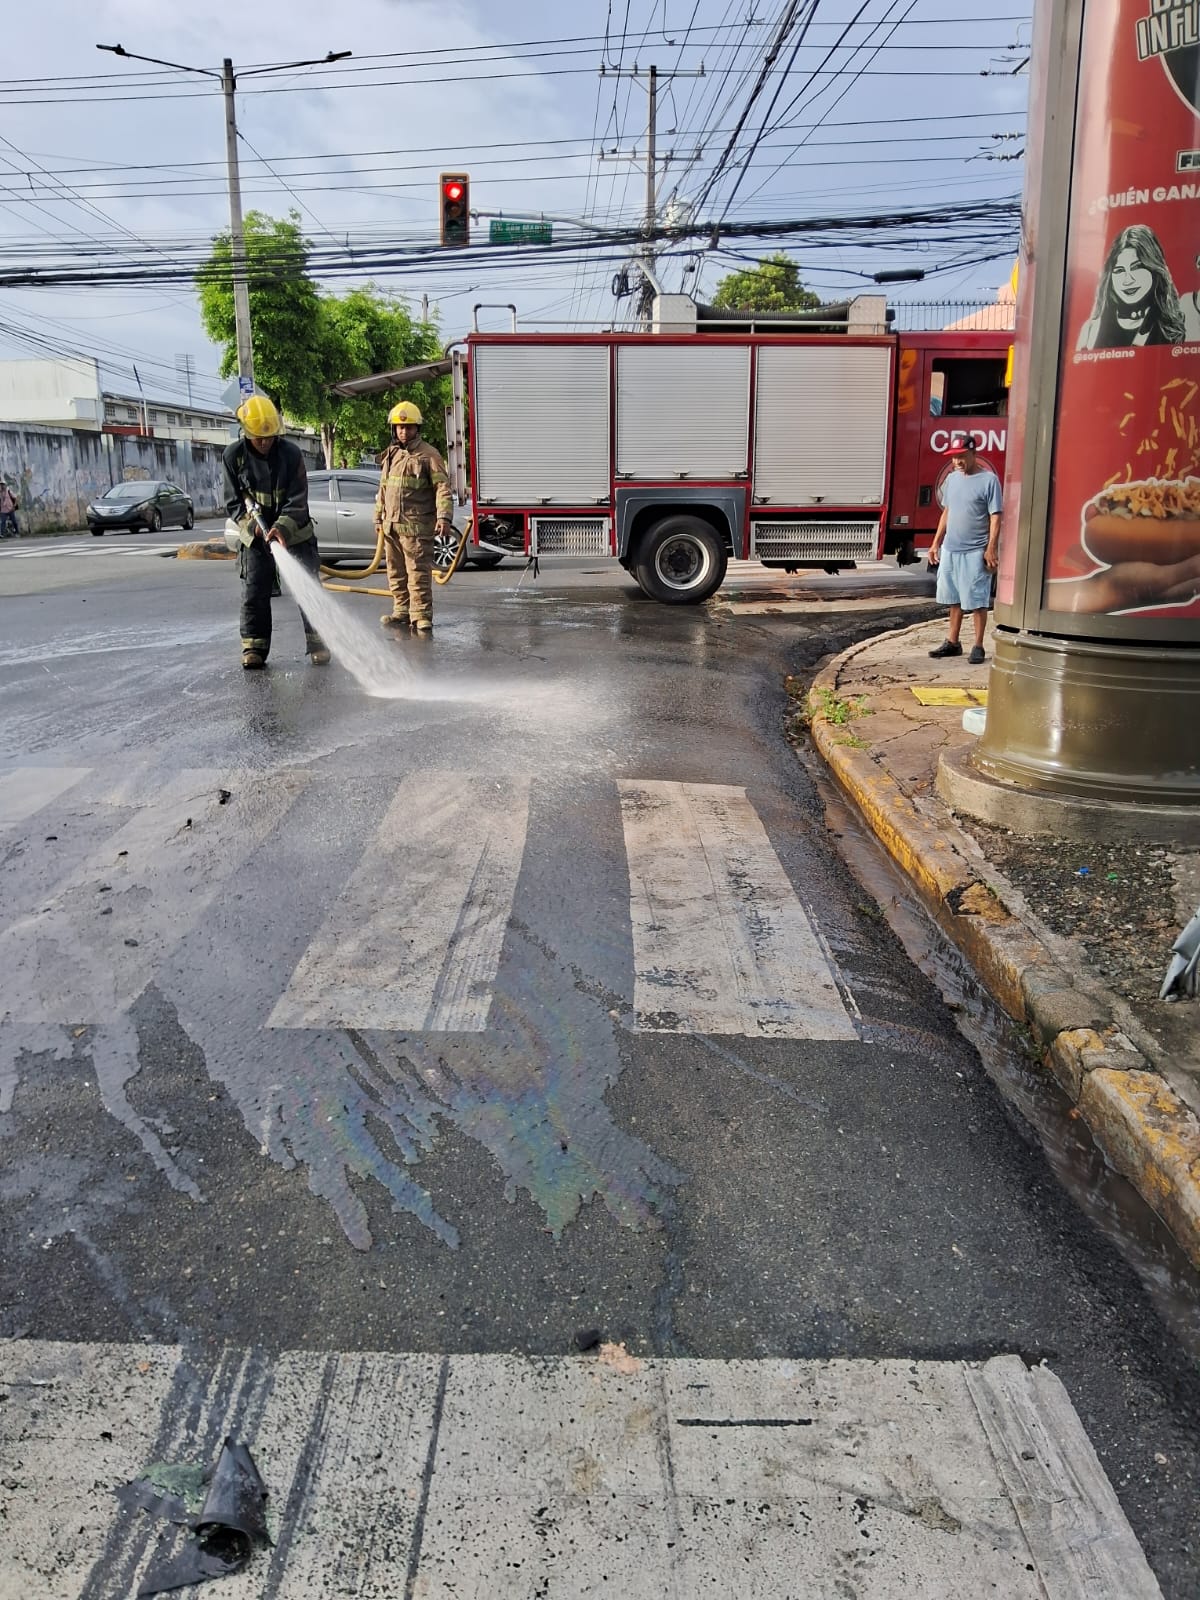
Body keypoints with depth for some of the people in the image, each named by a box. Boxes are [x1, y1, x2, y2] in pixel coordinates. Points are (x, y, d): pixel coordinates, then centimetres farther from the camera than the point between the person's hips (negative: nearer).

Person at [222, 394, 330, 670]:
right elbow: (233, 502, -3)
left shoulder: (291, 453, -13)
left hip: (294, 532, -1)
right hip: (255, 535, 1)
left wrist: (282, 527, -29)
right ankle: (254, 647, 7)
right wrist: (252, 523, -20)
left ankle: (317, 642, 4)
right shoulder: (234, 456, -9)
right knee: (254, 593, -1)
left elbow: (297, 501, -14)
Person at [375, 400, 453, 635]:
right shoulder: (390, 455, 18)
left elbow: (442, 487, -12)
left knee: (418, 573, -9)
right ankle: (402, 612, 22)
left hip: (416, 526, -7)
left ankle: (421, 616, -7)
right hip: (391, 525, 7)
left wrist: (444, 516, -24)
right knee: (396, 572, 13)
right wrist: (379, 517, 25)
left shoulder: (428, 455, -4)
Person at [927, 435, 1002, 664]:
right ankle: (952, 642, 23)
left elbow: (995, 517, -10)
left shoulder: (989, 480, -8)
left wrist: (991, 549, -17)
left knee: (977, 601, -2)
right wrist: (936, 543, 17)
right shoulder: (952, 479, 12)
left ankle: (978, 647, 5)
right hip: (950, 550, 6)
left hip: (975, 552, -6)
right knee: (953, 599, 14)